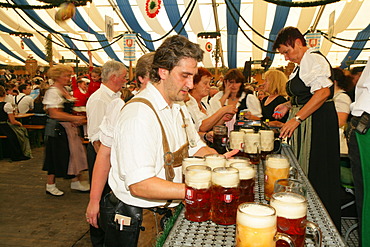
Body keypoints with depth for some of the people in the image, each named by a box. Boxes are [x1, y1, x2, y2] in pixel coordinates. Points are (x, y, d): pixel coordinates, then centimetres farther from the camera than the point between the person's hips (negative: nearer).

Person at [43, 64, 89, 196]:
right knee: (57, 157, 1)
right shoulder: (53, 92, -15)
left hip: (68, 128, 9)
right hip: (57, 129, -9)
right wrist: (75, 118, -20)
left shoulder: (64, 90, 13)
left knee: (74, 153, 9)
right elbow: (55, 114, -23)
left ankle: (76, 182, 21)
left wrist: (75, 120, 3)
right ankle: (50, 186, 18)